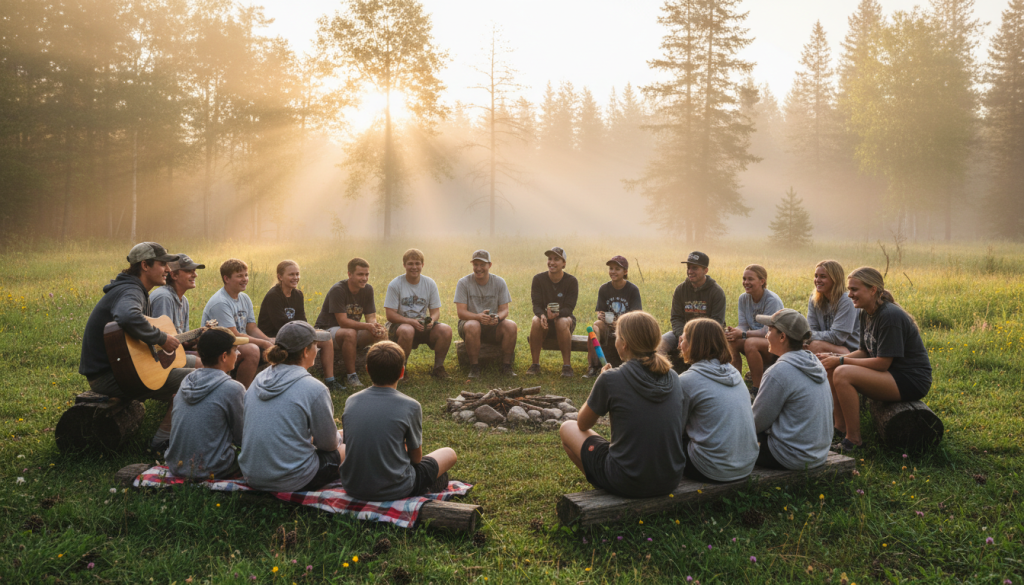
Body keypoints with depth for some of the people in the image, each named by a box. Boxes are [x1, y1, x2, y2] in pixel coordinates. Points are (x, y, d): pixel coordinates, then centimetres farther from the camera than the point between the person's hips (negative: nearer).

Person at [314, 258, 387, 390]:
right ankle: (351, 376, -27)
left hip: (353, 329, 6)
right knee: (350, 333, -40)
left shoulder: (367, 289, -1)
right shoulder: (338, 290, -21)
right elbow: (343, 322, -26)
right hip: (328, 329, -6)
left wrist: (376, 326, -27)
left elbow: (371, 317, -2)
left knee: (382, 333, -21)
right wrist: (367, 326, -37)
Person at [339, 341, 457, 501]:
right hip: (394, 491, -4)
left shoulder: (351, 401, -2)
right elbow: (416, 457, -3)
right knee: (449, 453, 18)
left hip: (353, 487, 4)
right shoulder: (410, 406, -14)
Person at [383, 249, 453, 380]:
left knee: (446, 330, -23)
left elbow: (436, 311, 4)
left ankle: (438, 368, -4)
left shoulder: (430, 284, 3)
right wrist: (411, 322, -27)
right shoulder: (395, 284, -7)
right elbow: (390, 315, -11)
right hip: (399, 324, -3)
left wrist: (431, 320, -21)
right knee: (407, 331, -39)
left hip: (423, 326, 3)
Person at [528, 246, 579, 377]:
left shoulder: (571, 281, -8)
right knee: (536, 321, -33)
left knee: (562, 322, -36)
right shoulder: (538, 279, -4)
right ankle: (535, 364, -22)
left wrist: (556, 314, -38)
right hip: (544, 320, 1)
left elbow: (568, 308, -15)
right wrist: (542, 315, -34)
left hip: (564, 317, -1)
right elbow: (536, 305, -10)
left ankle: (566, 365, -27)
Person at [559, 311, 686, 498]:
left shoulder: (611, 379, -16)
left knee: (567, 428, 16)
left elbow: (583, 424, 1)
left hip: (629, 485, -5)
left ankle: (602, 490, 19)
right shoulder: (673, 378, -2)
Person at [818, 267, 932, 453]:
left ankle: (854, 440, -16)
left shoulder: (890, 316, -22)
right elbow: (864, 352, 10)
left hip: (911, 381, -10)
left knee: (842, 374, -26)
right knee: (832, 369, 2)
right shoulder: (867, 314, 7)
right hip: (892, 374, 10)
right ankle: (840, 428, 4)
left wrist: (841, 361, -19)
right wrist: (834, 358, -6)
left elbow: (882, 363, -23)